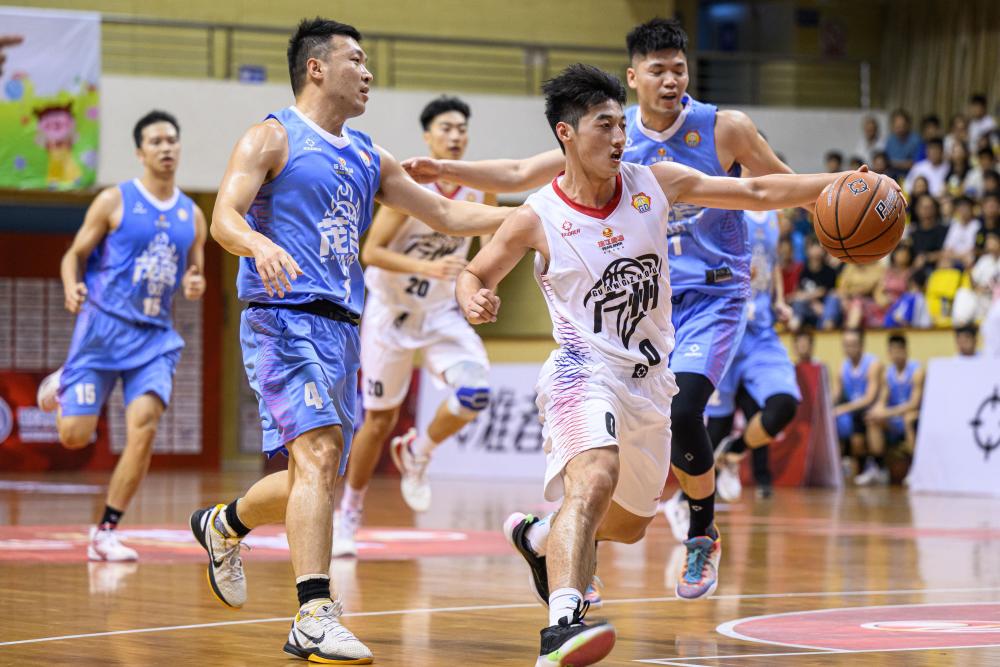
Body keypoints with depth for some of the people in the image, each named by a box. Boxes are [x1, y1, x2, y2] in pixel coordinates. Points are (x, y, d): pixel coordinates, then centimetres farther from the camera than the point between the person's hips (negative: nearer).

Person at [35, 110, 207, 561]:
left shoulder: (192, 216, 10)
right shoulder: (115, 201, -2)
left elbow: (193, 273, 20)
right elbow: (75, 255, 1)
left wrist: (195, 284, -4)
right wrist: (71, 288, -21)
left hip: (154, 337, 3)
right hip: (103, 326, -3)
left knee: (144, 425, -17)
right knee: (75, 435, -7)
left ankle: (105, 533, -7)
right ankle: (61, 386, 31)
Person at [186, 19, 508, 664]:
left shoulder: (367, 156, 21)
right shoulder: (272, 137, 0)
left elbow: (444, 212, 26)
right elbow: (224, 218, -12)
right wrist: (261, 244, -34)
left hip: (341, 329, 8)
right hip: (284, 318, -8)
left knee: (316, 478, 10)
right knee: (318, 454, -23)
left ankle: (223, 526, 39)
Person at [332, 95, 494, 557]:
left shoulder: (479, 189, -6)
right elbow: (371, 252, -21)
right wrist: (427, 268, -34)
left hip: (441, 311, 3)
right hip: (391, 310, -3)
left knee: (477, 391, -22)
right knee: (380, 418, 4)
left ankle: (416, 453, 6)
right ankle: (349, 512, 24)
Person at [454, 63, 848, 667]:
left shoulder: (655, 183, -2)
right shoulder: (537, 219, -10)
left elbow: (756, 193, 3)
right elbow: (475, 275, 3)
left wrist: (836, 184, -7)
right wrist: (476, 303, -21)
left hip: (649, 381, 6)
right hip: (585, 371, -6)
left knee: (630, 522, 21)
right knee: (596, 476, -36)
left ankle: (538, 537, 51)